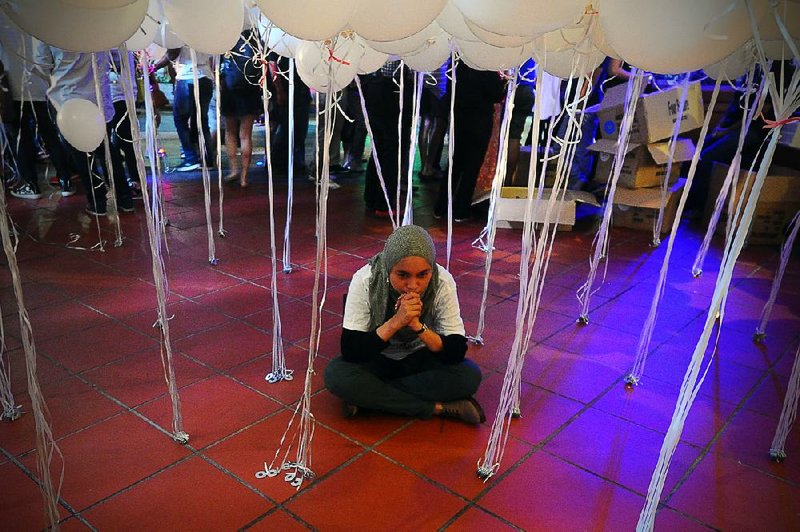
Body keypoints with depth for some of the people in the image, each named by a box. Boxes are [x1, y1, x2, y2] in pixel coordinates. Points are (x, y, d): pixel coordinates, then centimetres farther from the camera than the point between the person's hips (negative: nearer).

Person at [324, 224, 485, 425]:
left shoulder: (443, 282, -23)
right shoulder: (365, 281, -25)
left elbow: (457, 351, -22)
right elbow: (350, 350, -27)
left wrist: (418, 325, -38)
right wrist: (396, 321, -39)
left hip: (421, 359, 1)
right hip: (376, 360, -1)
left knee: (470, 376, -26)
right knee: (336, 375, -31)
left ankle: (369, 396, -19)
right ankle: (438, 407, -22)